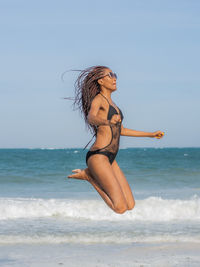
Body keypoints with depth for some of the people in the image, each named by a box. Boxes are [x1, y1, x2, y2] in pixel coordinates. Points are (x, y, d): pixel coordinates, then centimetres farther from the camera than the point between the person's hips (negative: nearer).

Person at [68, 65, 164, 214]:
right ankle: (89, 175, 0)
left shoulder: (111, 103, 21)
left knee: (130, 205, 1)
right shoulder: (98, 99, -6)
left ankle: (90, 175, 11)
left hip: (111, 159, 9)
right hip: (98, 156, -9)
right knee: (121, 207, -16)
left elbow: (121, 130, 32)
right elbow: (91, 117, -28)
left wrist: (151, 134, 38)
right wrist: (107, 121, -50)